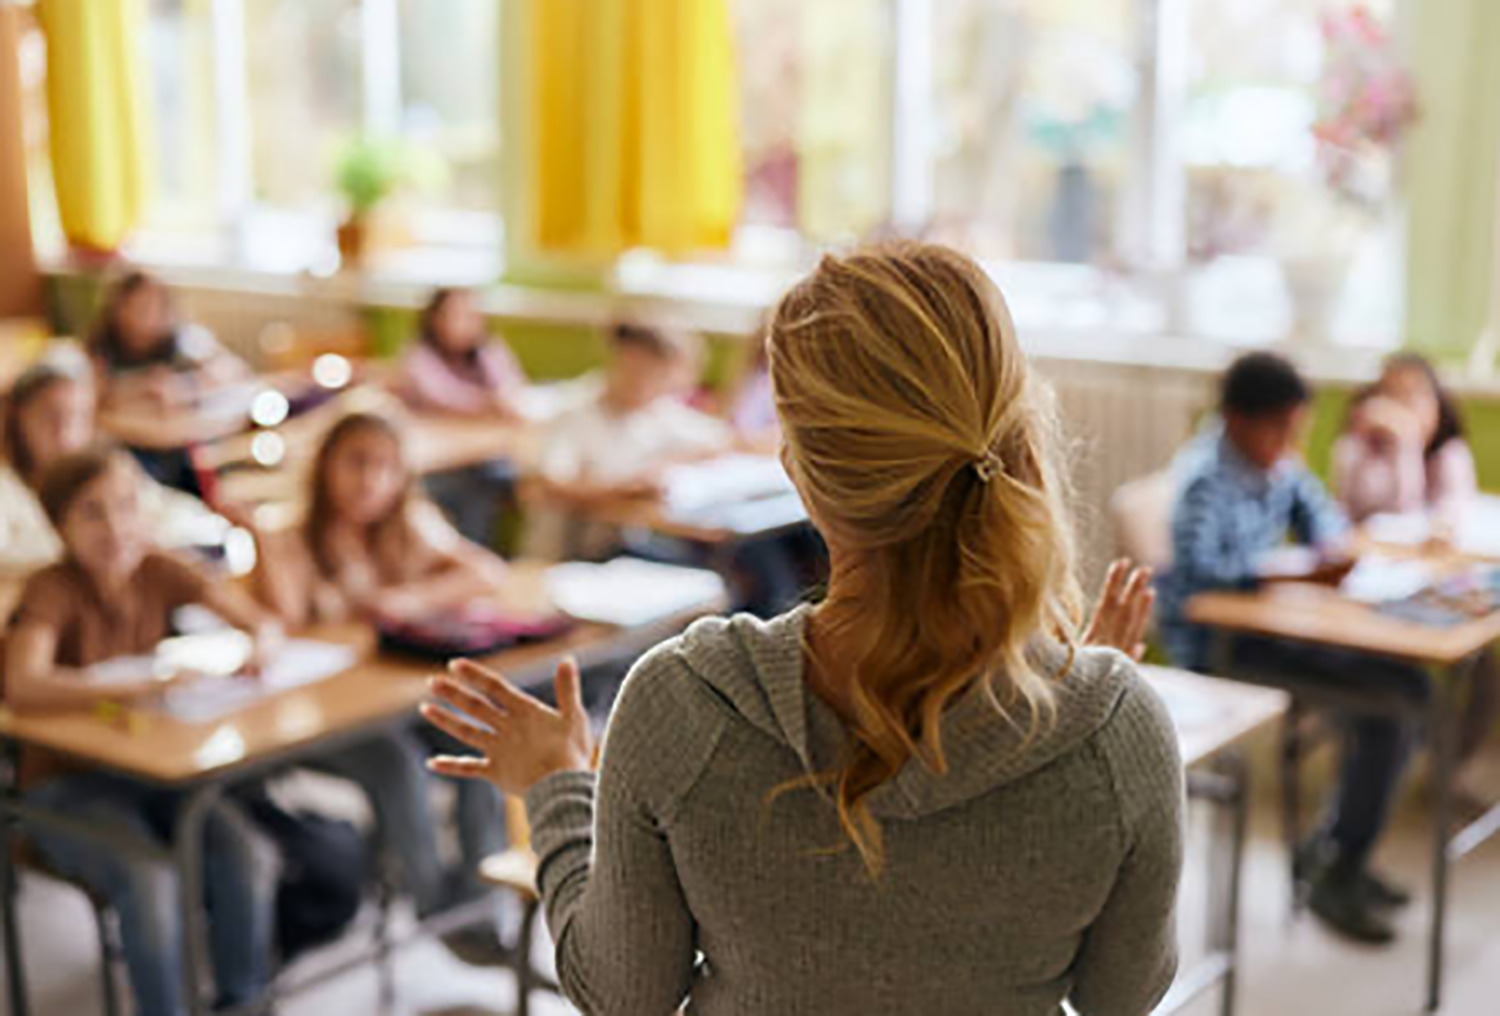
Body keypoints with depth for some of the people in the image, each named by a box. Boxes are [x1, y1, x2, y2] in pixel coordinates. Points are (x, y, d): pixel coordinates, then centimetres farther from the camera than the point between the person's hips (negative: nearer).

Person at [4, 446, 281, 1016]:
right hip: (65, 784, -4)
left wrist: (259, 645, -23)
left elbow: (260, 623, 2)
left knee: (249, 857, -21)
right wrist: (138, 686, -42)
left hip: (151, 769, 4)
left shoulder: (157, 573, -1)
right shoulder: (54, 590, -15)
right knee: (149, 879, -32)